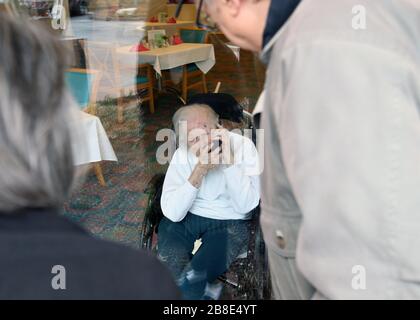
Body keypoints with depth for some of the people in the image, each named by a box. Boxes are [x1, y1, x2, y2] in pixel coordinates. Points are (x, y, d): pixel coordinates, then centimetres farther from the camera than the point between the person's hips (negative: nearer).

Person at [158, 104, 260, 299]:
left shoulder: (243, 146, -12)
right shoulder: (182, 155, -6)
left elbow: (245, 206, -18)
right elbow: (173, 213, -16)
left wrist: (229, 160, -26)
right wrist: (200, 170, -25)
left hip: (229, 222, -2)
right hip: (185, 218, 3)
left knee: (192, 279, -23)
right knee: (169, 268, -22)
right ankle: (206, 290, 3)